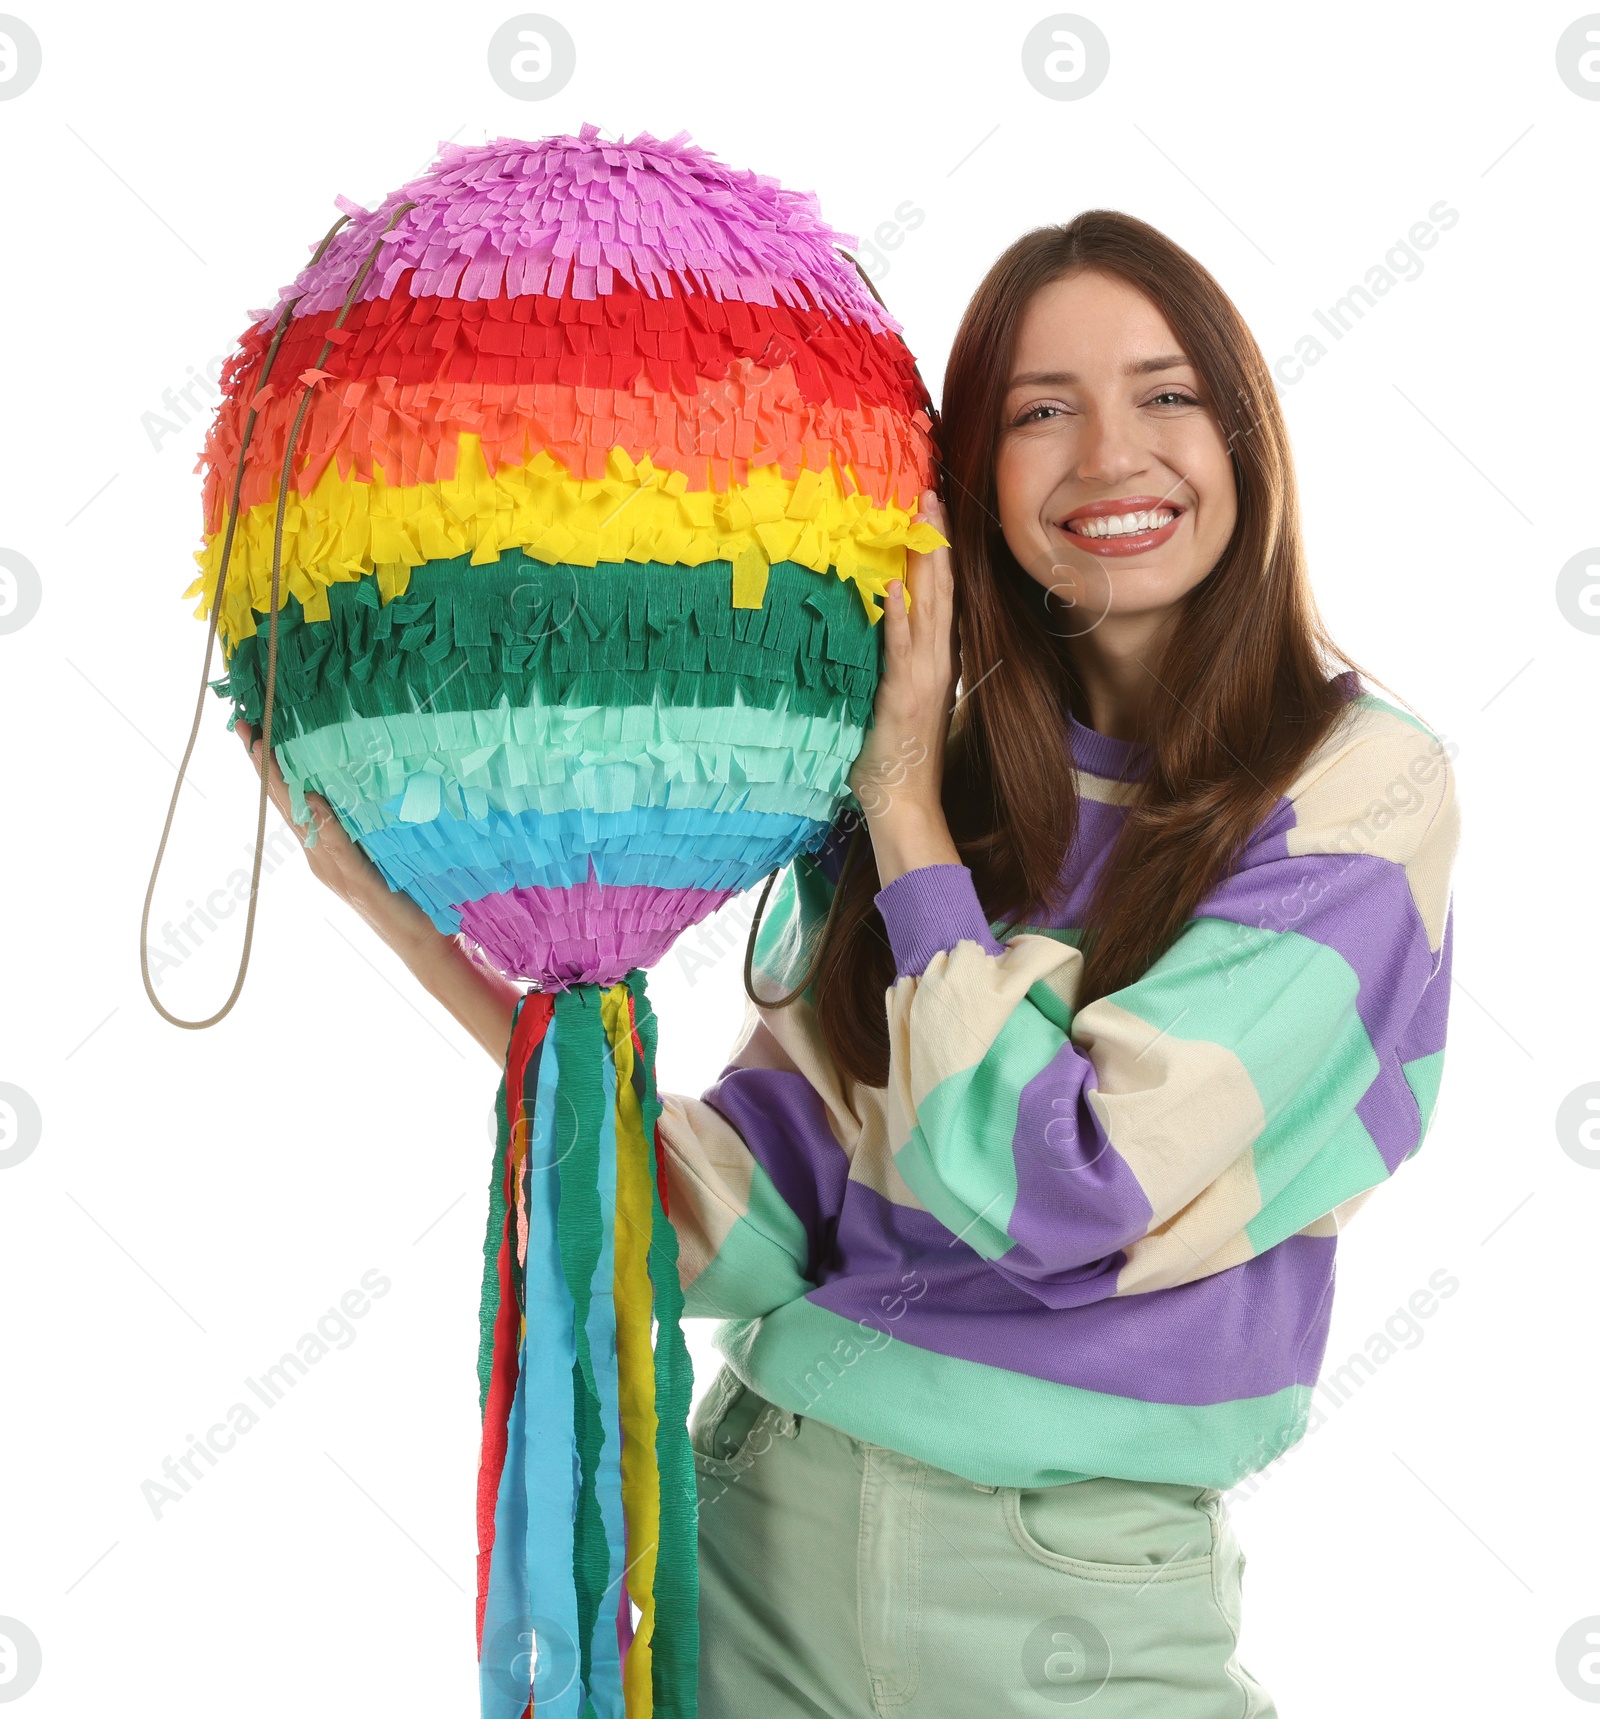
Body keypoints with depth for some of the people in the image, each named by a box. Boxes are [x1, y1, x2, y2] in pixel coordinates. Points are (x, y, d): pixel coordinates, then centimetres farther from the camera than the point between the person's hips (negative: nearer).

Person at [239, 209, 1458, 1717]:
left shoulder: (1357, 782, -11)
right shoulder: (915, 761, 1)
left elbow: (1050, 1186, -19)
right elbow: (743, 1229, -4)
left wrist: (904, 804, -12)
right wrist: (412, 914, -8)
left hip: (1075, 1590, -3)